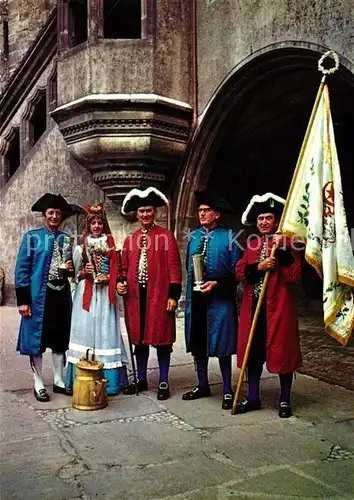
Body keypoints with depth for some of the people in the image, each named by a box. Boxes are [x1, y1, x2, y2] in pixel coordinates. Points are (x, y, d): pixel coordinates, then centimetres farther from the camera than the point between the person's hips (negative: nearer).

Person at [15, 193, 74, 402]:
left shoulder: (67, 239, 11)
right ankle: (39, 385, 15)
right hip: (39, 296, -4)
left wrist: (71, 267, -5)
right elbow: (22, 270, -5)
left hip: (62, 295, 4)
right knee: (37, 339, 3)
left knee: (60, 340, 11)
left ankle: (59, 381, 24)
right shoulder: (32, 237, -2)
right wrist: (23, 299, -12)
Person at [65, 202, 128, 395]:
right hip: (85, 293, 0)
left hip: (105, 293, 0)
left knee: (105, 331, -2)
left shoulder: (109, 245, 10)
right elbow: (75, 274, 10)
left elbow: (115, 270, 10)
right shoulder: (81, 248, 10)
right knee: (85, 329, -4)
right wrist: (84, 272, -9)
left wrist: (108, 278, -8)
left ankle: (109, 380, 3)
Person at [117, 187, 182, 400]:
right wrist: (121, 283, -1)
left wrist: (174, 295, -10)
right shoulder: (130, 239, 13)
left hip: (159, 295, -4)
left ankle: (164, 382, 14)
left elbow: (174, 267, -5)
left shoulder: (166, 236, -1)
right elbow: (125, 268, 18)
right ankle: (142, 379, 25)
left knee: (162, 337, 3)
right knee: (139, 337, 12)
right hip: (135, 296, 4)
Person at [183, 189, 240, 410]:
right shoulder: (194, 236, 10)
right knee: (197, 342, 12)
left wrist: (217, 283, -16)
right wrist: (191, 289, 9)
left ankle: (227, 390, 15)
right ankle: (203, 385, 28)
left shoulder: (229, 237, -5)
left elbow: (236, 270, -6)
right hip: (196, 298, 5)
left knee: (221, 343, 1)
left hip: (220, 298, -5)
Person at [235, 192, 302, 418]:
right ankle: (253, 398, 23)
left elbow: (294, 275, -12)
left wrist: (283, 250, -20)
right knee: (253, 351, 10)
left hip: (278, 306, -4)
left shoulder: (286, 243, -2)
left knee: (282, 351, 3)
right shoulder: (252, 244, 13)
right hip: (253, 306, 5)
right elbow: (240, 272, 3)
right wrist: (258, 267, -14)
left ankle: (285, 400, 18)